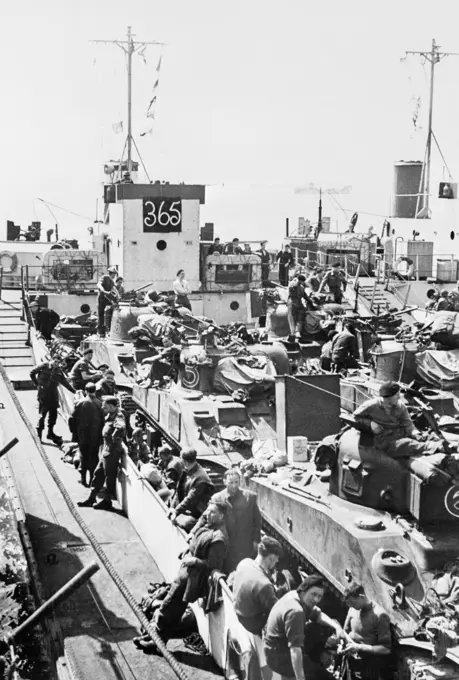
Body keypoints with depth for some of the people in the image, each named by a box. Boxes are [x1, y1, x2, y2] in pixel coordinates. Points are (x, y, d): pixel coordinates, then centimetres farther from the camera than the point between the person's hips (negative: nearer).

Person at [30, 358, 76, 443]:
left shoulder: (58, 370, 9)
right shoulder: (44, 366, -5)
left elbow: (64, 381, 17)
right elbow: (32, 373, 2)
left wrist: (73, 391, 16)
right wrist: (37, 384, 0)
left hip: (53, 394, 5)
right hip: (44, 394, -5)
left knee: (53, 414, 8)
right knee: (43, 414, -5)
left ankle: (50, 432, 22)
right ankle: (39, 434, 4)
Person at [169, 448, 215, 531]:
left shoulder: (200, 478, -22)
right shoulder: (187, 471, 5)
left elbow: (190, 499, -22)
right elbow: (179, 490, 10)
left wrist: (176, 511, -21)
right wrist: (173, 507, 0)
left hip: (195, 514, -9)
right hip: (184, 509, 9)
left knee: (185, 523, -33)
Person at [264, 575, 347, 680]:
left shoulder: (294, 595, -2)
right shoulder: (295, 612, -30)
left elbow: (318, 614, 7)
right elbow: (295, 649, -35)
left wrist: (337, 626, -10)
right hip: (280, 658, -10)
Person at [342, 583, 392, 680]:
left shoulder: (379, 616, -16)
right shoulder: (353, 609, 2)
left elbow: (386, 649, -16)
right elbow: (346, 631, 19)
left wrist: (359, 647, -20)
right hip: (351, 657, 5)